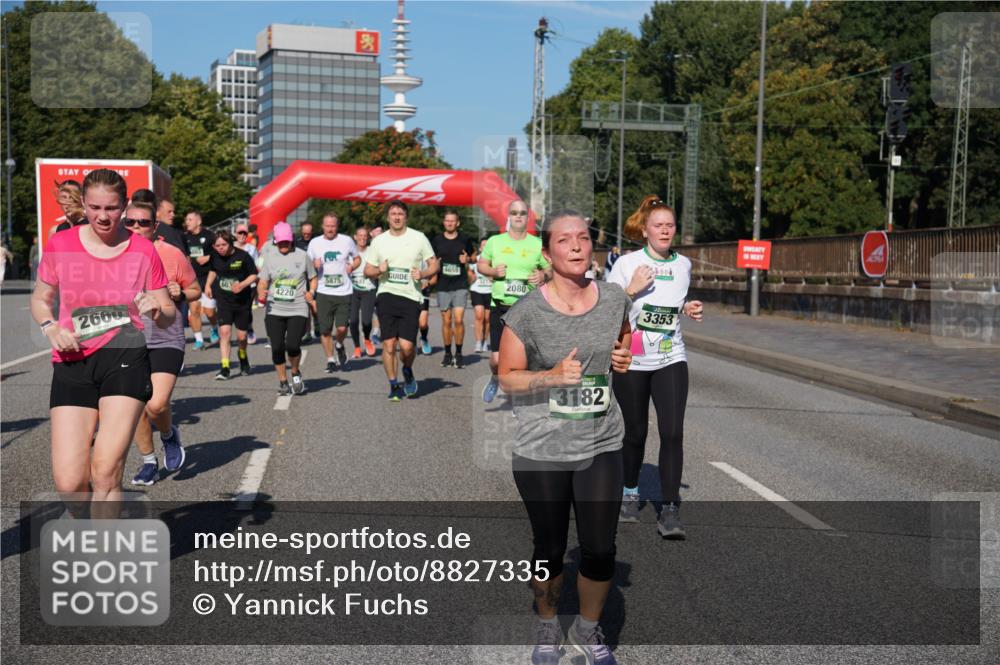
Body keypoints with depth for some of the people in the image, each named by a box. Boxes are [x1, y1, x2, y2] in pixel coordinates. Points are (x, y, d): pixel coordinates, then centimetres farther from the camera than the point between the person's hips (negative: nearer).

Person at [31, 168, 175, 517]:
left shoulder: (144, 250, 1)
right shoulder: (60, 244, 2)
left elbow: (169, 318, 7)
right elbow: (40, 300, 14)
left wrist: (157, 309, -17)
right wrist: (51, 327, -7)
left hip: (126, 360, -1)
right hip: (72, 362, 1)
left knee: (106, 471, -13)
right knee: (68, 482, -6)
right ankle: (78, 516, 31)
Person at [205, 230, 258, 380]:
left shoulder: (242, 256, -13)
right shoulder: (215, 256, -2)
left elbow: (254, 275, -6)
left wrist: (242, 285, -21)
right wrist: (208, 285, 7)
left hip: (242, 301, -2)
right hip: (224, 300, 2)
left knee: (241, 336, 7)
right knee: (224, 331, -14)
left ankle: (242, 356, 40)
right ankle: (224, 368, -10)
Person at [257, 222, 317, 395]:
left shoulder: (302, 256, 3)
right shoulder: (271, 258, 8)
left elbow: (313, 278, 12)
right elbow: (262, 282, 5)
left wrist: (311, 292, -7)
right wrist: (261, 293, -16)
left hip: (297, 310, -2)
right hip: (274, 310, 2)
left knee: (292, 345, -14)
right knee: (277, 347, 1)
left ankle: (296, 373, 16)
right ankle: (283, 381, 19)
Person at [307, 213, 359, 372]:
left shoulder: (347, 241, 2)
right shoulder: (314, 243, 4)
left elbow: (357, 259, 15)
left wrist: (352, 266, -6)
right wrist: (315, 265, -9)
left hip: (344, 292, -1)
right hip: (323, 292, 1)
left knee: (342, 328, -10)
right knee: (325, 330, 3)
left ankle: (340, 346, 23)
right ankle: (330, 359, 21)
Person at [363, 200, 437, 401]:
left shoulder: (418, 238, 5)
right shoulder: (379, 241, 9)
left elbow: (434, 265, 9)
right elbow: (367, 270, 14)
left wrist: (422, 274, -11)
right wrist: (379, 270, -8)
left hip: (411, 297, -1)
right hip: (386, 296, 1)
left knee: (406, 345, -11)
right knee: (389, 345, -3)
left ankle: (408, 371, 22)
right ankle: (394, 385, 13)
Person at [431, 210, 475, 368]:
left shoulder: (464, 240, 5)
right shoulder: (437, 240, 6)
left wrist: (466, 261, -6)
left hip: (460, 285, -1)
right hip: (443, 286, 1)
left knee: (458, 320, -11)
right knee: (446, 321, 5)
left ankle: (459, 354, 1)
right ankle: (447, 353, 15)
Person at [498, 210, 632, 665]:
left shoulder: (614, 299, -2)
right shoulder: (527, 312, -12)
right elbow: (507, 378, -6)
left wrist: (623, 357, -3)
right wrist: (552, 375, -23)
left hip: (601, 445, 3)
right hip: (541, 449, -2)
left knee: (600, 550, 6)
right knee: (550, 549, 13)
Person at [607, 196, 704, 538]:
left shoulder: (683, 264, 7)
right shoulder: (627, 264, -5)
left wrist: (689, 310, 3)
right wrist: (631, 288, -20)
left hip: (671, 361, 2)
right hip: (631, 362, -2)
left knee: (673, 432, -12)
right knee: (636, 432, 9)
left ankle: (670, 510, -6)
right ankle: (630, 493, 34)